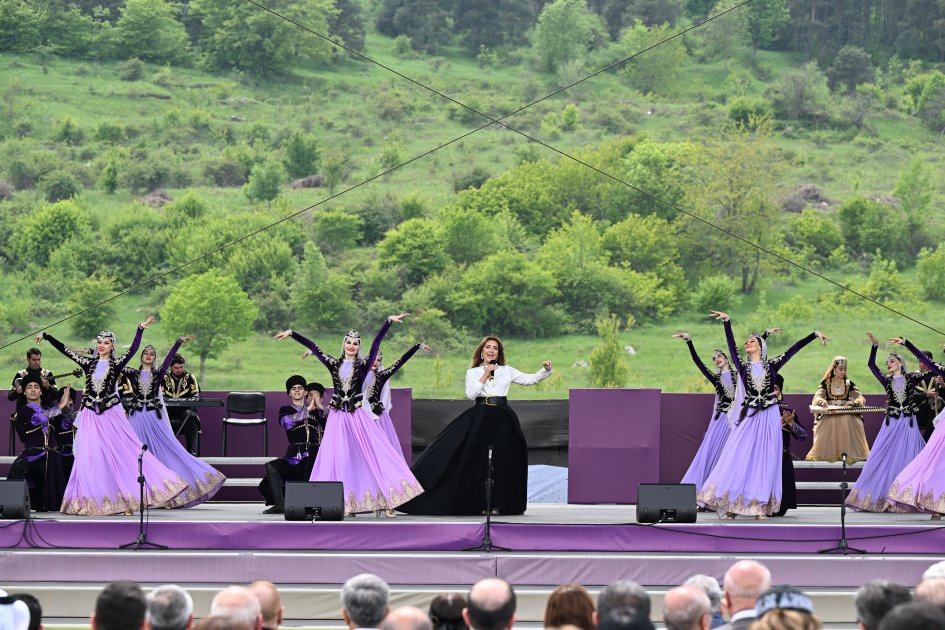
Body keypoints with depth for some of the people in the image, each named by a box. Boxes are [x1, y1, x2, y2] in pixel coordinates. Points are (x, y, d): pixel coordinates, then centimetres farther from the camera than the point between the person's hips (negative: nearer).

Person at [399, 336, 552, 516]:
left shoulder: (507, 371, 11)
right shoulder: (473, 372, 9)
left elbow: (530, 379, 7)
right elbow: (470, 394, -5)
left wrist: (546, 371, -8)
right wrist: (485, 376, -8)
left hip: (502, 419, 1)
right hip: (480, 419, -1)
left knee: (501, 461, 0)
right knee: (478, 460, -3)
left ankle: (497, 504, 7)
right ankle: (479, 504, 3)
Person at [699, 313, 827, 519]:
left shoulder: (772, 366, 7)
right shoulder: (743, 367, 7)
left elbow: (794, 349, 5)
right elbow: (731, 346, -3)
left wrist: (814, 335, 2)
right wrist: (727, 322, -12)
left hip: (769, 417, 0)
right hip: (749, 417, 0)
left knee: (766, 460, 1)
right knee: (739, 458, -6)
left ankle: (761, 506, 2)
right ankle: (731, 504, -4)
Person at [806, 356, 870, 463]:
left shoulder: (849, 384, 13)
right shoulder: (826, 383, 12)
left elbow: (861, 399, 0)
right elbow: (817, 398, -3)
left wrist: (853, 403, -25)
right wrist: (821, 401, -29)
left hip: (846, 414, 1)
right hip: (829, 415, -1)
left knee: (849, 421, -35)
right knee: (829, 422, -36)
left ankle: (849, 453, -30)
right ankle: (828, 453, -31)